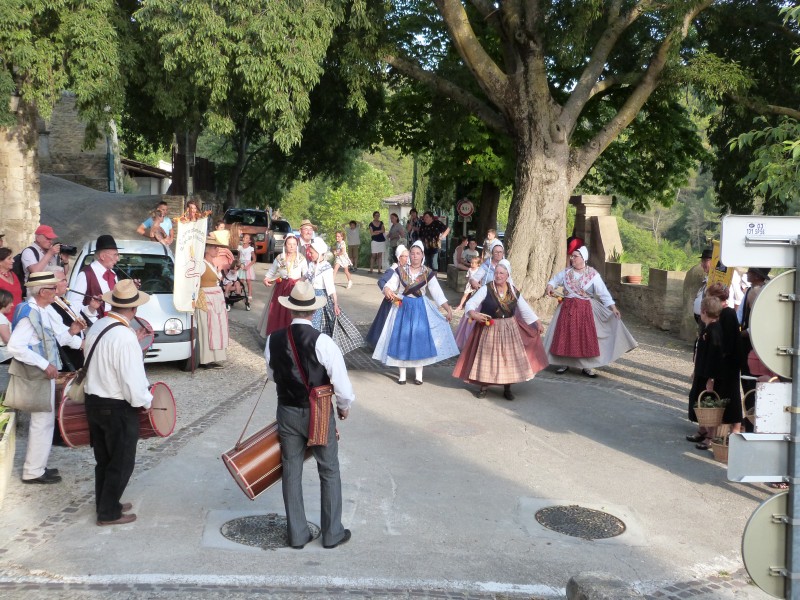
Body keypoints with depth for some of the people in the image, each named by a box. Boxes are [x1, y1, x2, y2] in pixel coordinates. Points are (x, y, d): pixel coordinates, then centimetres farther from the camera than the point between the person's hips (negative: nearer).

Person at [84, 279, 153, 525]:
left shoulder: (96, 327, 0)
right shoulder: (125, 337, -25)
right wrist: (146, 401, -8)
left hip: (93, 401, 8)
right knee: (121, 463, 9)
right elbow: (132, 379, -25)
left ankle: (105, 503, 35)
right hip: (118, 408, -8)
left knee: (104, 460, 22)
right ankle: (109, 513, 18)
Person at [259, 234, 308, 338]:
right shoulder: (279, 258, 4)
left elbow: (306, 275, -6)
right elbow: (271, 272, 11)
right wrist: (266, 279, -8)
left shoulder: (301, 259, -2)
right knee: (277, 312, 5)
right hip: (281, 288, 2)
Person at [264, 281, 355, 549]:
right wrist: (344, 406, 2)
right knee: (329, 472, 13)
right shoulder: (322, 342, -21)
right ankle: (332, 533, 22)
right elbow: (342, 384, -17)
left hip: (287, 412, 3)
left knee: (291, 472, 14)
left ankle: (297, 533, 23)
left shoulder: (273, 340, -8)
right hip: (319, 415, -3)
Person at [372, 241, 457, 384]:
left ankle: (418, 374, 10)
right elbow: (389, 286, -4)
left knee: (420, 338, -1)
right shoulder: (401, 271, 0)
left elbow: (437, 293, -3)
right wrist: (389, 292, -28)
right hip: (403, 307, 0)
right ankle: (402, 373, 12)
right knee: (402, 339, 1)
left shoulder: (428, 273, -1)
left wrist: (448, 309, -11)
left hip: (420, 308, 0)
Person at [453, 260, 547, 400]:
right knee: (487, 357, 4)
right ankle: (484, 386, 18)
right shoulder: (486, 289, -9)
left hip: (509, 329, 3)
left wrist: (537, 322, 12)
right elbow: (471, 303, -12)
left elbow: (525, 309, 12)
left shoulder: (514, 292, 2)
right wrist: (473, 313, -32)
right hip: (489, 329, -3)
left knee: (509, 357, 5)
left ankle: (507, 388, 18)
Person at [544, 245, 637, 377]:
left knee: (586, 337, -1)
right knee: (565, 336, 6)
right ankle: (564, 363, 19)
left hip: (584, 309, -3)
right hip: (567, 308, 3)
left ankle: (586, 366, 9)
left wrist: (613, 308, -14)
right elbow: (555, 280, 17)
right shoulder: (566, 272, 4)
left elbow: (603, 293, -7)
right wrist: (549, 286, -6)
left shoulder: (593, 275, -6)